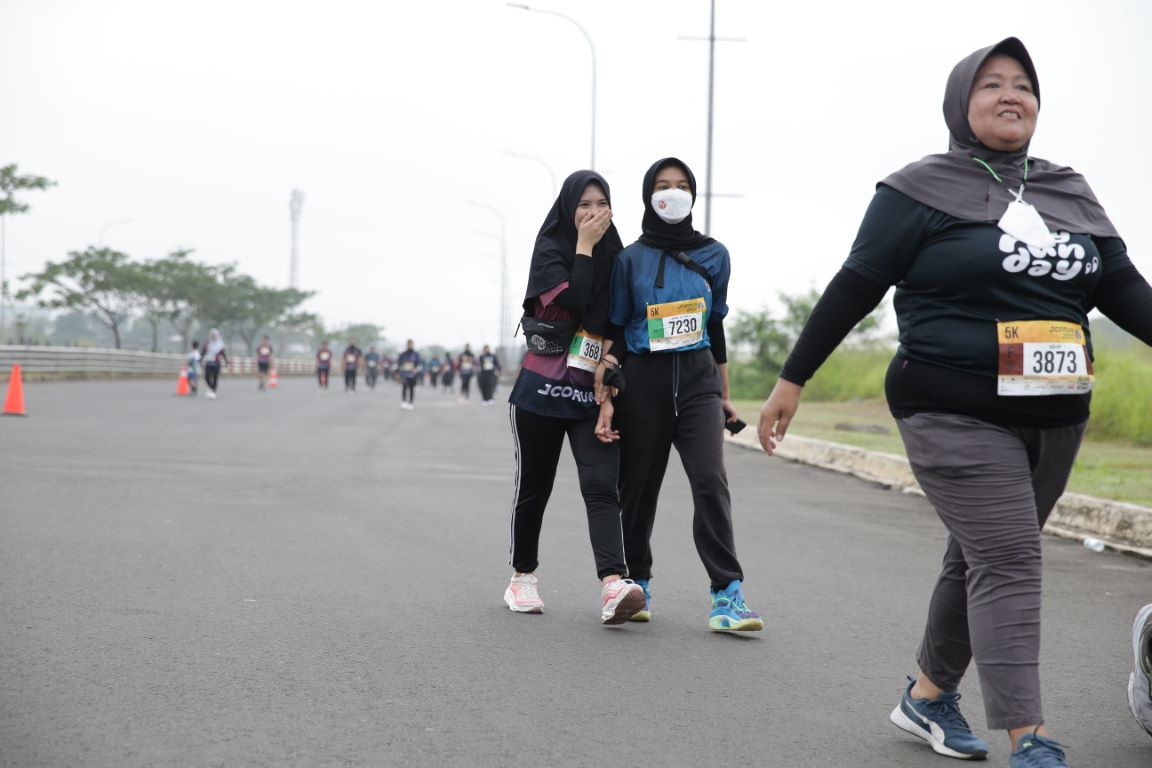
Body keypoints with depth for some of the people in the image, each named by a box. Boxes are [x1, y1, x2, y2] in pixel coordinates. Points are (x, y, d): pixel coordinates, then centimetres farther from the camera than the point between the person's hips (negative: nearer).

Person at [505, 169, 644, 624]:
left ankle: (613, 586, -30)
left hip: (594, 395, 2)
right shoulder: (550, 251, -3)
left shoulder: (615, 257, 10)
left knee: (601, 486, -14)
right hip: (542, 391, -2)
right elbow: (572, 302, -21)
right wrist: (585, 246, -13)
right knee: (534, 487, 9)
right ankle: (522, 578, 27)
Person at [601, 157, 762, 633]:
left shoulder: (713, 256, 9)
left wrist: (724, 394, 18)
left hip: (698, 379, 1)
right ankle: (638, 584, 22)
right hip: (644, 381, 0)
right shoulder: (631, 259, 3)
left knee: (710, 481, -14)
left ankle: (727, 594, -17)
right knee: (639, 486, 5)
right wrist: (605, 395, -5)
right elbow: (615, 331, 3)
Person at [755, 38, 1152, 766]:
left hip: (1054, 418, 6)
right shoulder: (924, 190, -5)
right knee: (1008, 565, -15)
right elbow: (855, 288, -4)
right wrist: (792, 381, -4)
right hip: (957, 413, -6)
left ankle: (930, 694, 34)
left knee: (981, 559, 15)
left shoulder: (1071, 193, 13)